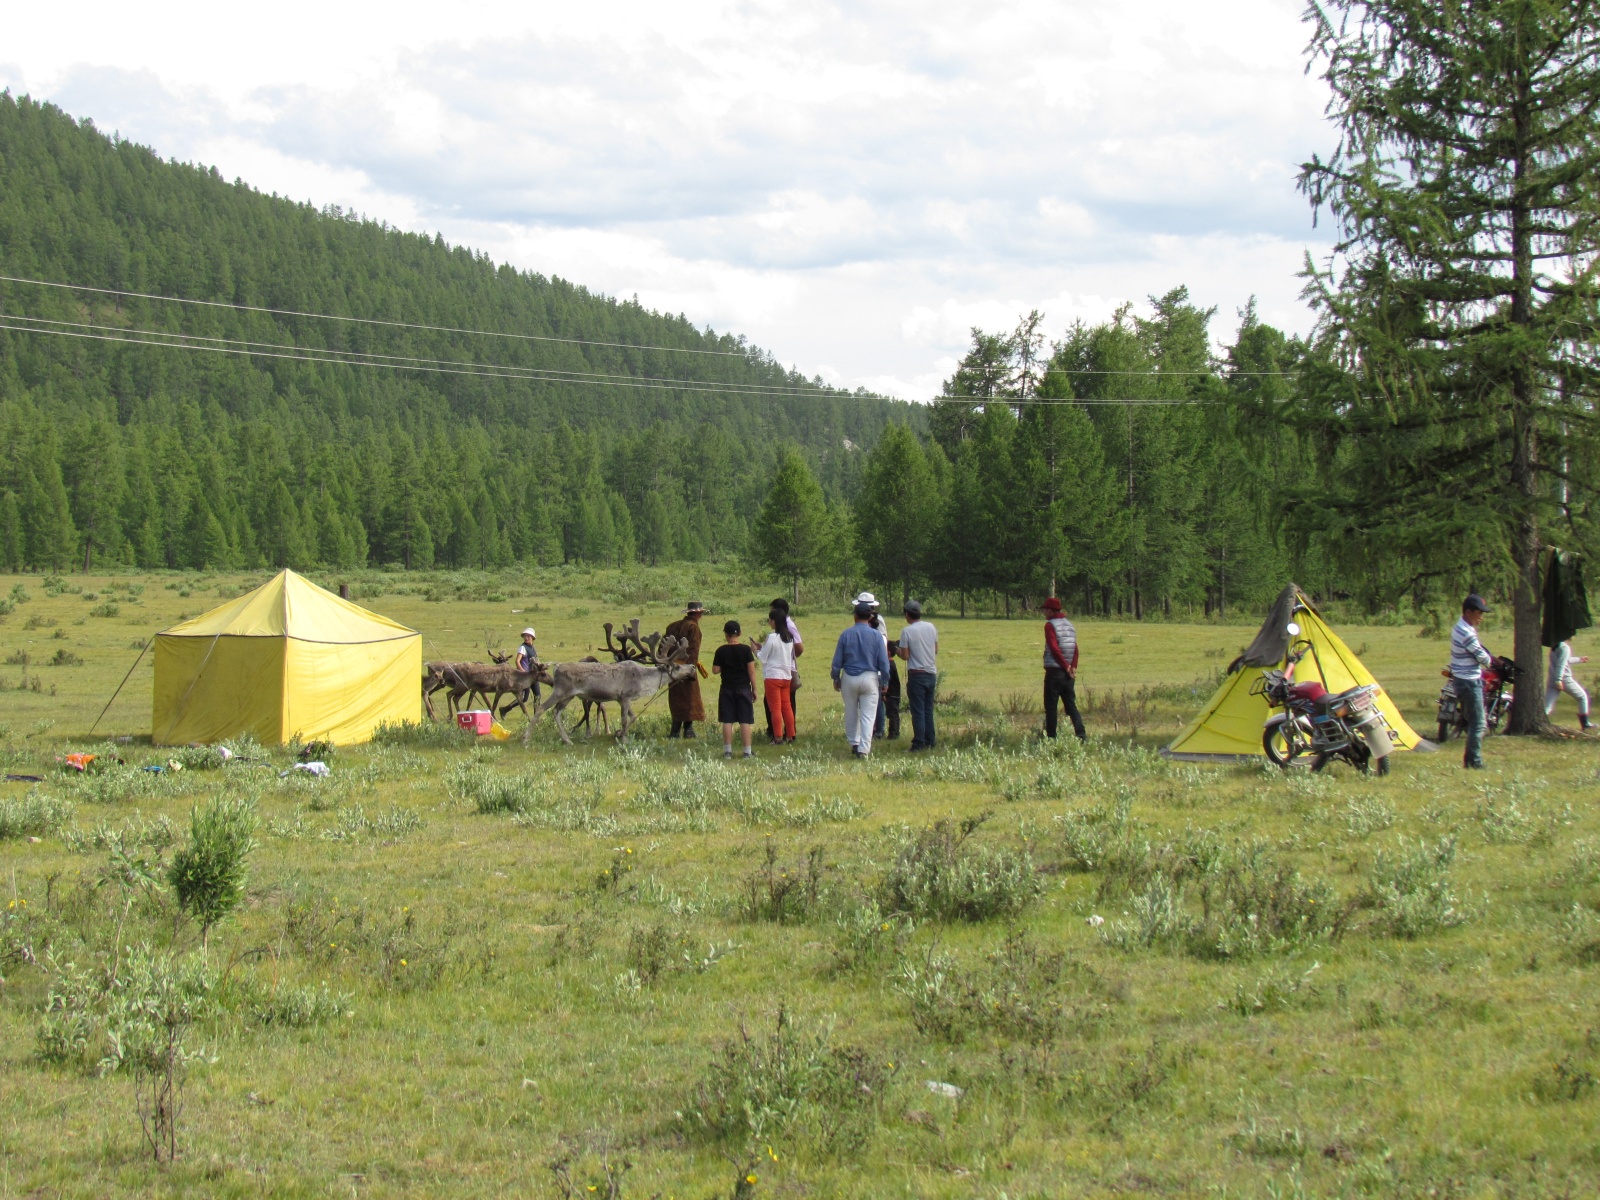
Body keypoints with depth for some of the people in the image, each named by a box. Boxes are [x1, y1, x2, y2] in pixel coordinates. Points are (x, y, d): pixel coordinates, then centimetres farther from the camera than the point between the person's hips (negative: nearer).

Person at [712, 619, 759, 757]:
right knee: (745, 721, 2)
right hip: (744, 688, 0)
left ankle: (728, 751, 3)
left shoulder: (721, 651, -4)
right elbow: (751, 671, -5)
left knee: (727, 721, 5)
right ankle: (747, 751, 1)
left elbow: (715, 670, -2)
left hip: (727, 689, 0)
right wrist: (754, 689, 2)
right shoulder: (746, 650, -5)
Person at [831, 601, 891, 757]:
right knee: (868, 715, 1)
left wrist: (836, 678, 13)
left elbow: (837, 660, 1)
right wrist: (885, 681, 6)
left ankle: (854, 743, 25)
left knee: (851, 713, 16)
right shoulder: (876, 635, -5)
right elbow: (883, 662, -4)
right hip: (869, 678, -1)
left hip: (849, 678, 1)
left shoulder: (846, 634, -2)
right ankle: (864, 749, -5)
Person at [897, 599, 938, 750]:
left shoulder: (907, 631, -12)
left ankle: (919, 743, -6)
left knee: (918, 711, -4)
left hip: (916, 674, -6)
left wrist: (898, 651, 8)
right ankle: (929, 742, 15)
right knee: (928, 710, 13)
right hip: (931, 673, 6)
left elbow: (905, 655, -12)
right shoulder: (931, 627, 5)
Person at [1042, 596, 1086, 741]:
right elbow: (1075, 649, 6)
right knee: (1071, 705, 7)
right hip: (1068, 674, 7)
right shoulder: (1069, 624, 13)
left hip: (1054, 671, -7)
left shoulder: (1050, 625, -9)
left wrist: (1066, 667, -12)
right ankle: (1081, 734, -5)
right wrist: (1073, 667, -2)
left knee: (1050, 707, 0)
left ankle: (1051, 737, -1)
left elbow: (1055, 649, -17)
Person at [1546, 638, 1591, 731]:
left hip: (1552, 681, 7)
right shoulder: (1565, 647, -11)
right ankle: (1585, 724, 19)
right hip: (1565, 680, -7)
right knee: (1583, 697, 15)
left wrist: (1578, 659, 40)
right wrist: (1559, 680, -25)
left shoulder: (1555, 647, 15)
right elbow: (1561, 664, -20)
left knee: (1547, 707, -2)